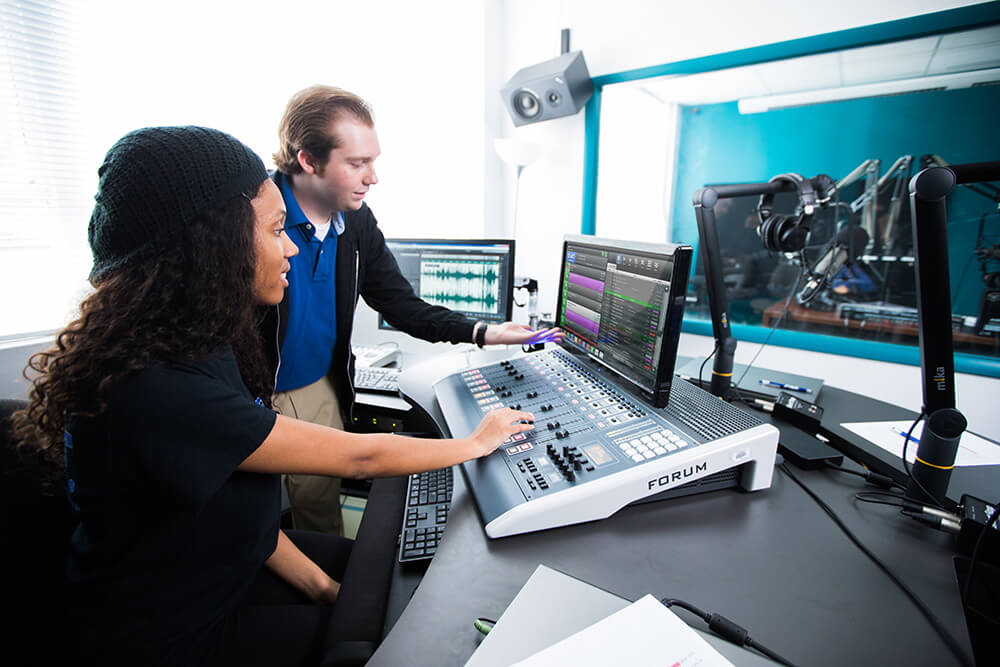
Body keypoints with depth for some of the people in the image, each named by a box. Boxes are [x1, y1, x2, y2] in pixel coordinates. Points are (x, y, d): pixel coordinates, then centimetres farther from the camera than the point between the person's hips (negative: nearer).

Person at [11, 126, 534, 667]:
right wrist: (477, 442, -14)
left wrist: (314, 582, -3)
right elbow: (357, 458, -29)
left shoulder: (194, 342, -7)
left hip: (231, 563, 7)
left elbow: (234, 487, -3)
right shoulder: (154, 389, -36)